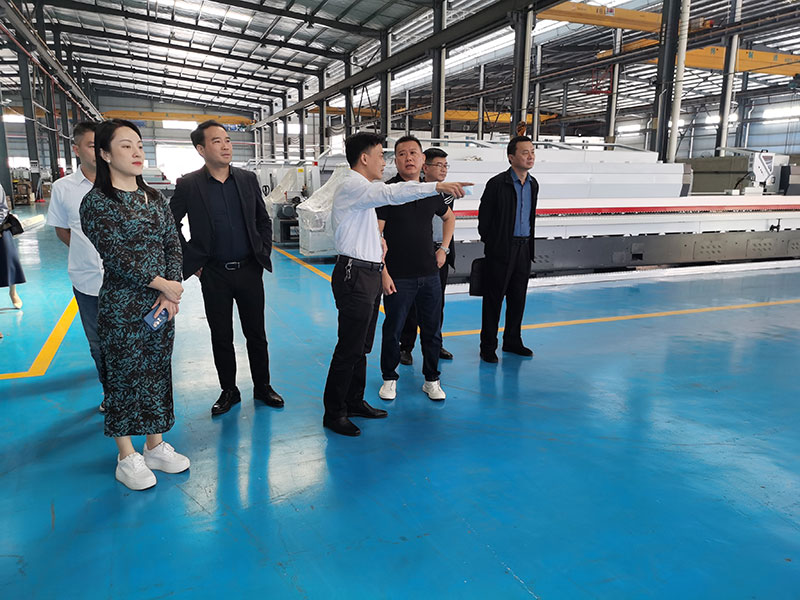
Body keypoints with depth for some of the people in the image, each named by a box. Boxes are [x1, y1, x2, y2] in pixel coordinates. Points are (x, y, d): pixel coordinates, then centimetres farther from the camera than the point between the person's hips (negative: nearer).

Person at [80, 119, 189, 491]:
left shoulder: (155, 198, 9)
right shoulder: (96, 203, -8)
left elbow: (173, 244, 4)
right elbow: (115, 255, -16)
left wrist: (172, 291, -9)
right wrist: (163, 285, -16)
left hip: (161, 304, 6)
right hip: (121, 309, -5)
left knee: (158, 373, 13)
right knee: (123, 377, 6)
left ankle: (156, 446, 29)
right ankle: (127, 457, 22)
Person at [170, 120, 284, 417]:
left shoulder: (248, 179, 3)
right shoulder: (188, 185, -4)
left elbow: (264, 220, 13)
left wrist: (264, 253, 5)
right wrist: (190, 260, 1)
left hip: (249, 270, 2)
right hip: (214, 274, -1)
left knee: (256, 334, 10)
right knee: (221, 337, 10)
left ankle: (262, 386, 26)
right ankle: (229, 391, 26)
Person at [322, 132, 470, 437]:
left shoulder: (363, 189, 20)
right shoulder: (352, 186, -13)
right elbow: (392, 193, -31)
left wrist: (378, 244, 15)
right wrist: (437, 186, -37)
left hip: (368, 274, 10)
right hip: (355, 275, -10)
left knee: (361, 346, 16)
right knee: (349, 349, -5)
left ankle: (355, 402, 29)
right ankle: (334, 413, 7)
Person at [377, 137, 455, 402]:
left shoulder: (432, 191, 8)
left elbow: (449, 217, 27)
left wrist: (444, 248, 16)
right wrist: (383, 272, -15)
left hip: (429, 273, 5)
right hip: (398, 277, -4)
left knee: (432, 330, 10)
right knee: (393, 330, 6)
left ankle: (431, 379, 26)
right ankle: (389, 378, 26)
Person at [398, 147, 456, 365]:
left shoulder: (448, 194, 11)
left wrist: (447, 251, 15)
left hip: (440, 255, 6)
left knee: (437, 304, 13)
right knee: (412, 304, 2)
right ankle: (406, 347, 14)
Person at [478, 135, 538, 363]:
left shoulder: (533, 184, 10)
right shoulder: (497, 183, -10)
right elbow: (484, 216, -5)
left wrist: (529, 246, 16)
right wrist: (490, 242, 2)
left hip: (523, 248, 6)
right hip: (501, 250, -6)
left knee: (518, 298, 12)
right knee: (493, 299, 1)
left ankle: (512, 341, 27)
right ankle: (488, 346, 11)